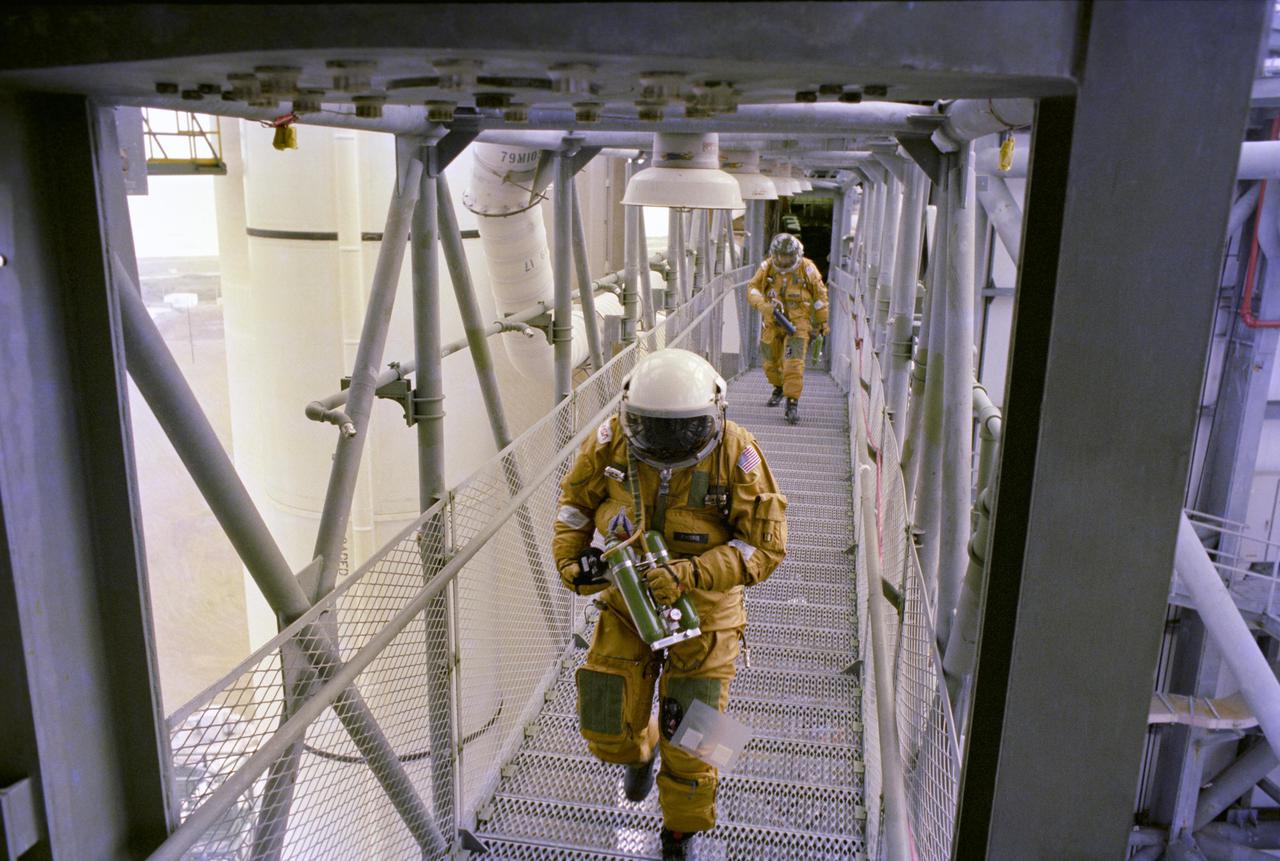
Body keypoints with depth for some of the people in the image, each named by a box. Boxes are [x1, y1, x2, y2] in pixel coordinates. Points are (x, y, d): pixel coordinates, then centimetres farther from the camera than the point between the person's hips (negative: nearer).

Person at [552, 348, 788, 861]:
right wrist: (570, 555, -12)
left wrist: (690, 574, -32)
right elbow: (576, 495, 3)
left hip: (701, 610, -2)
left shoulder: (737, 456, -23)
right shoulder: (612, 440, -16)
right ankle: (638, 751, 46)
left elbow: (765, 546, -20)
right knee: (607, 731, 6)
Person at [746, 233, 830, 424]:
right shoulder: (766, 267, -2)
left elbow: (820, 294, 6)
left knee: (794, 363, -16)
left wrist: (823, 322, 10)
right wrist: (764, 305, -28)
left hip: (798, 322, -3)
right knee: (772, 362, 14)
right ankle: (778, 388, 43)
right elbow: (752, 288, -7)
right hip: (773, 322, 3)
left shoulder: (807, 268, -5)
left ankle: (793, 403, -13)